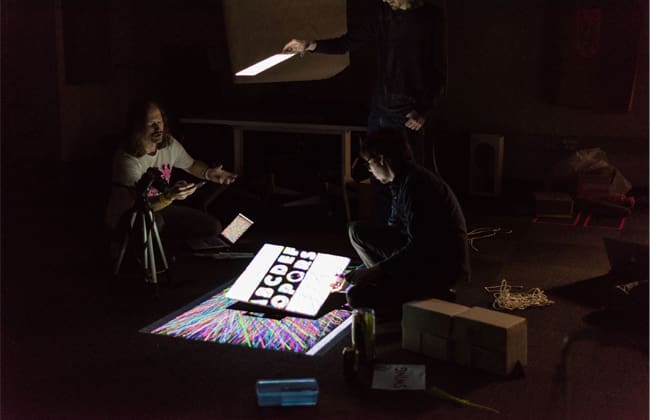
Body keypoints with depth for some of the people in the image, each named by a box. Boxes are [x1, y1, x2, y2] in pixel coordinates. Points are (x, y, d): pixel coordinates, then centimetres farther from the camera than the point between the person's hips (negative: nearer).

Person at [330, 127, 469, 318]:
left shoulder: (415, 184, -21)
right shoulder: (401, 181, 11)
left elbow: (418, 248, -25)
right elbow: (393, 229, 19)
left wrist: (363, 275, -20)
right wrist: (353, 275, 17)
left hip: (443, 268, -10)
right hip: (422, 256, 10)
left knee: (356, 295, -18)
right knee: (357, 231, 10)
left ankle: (434, 296, -4)